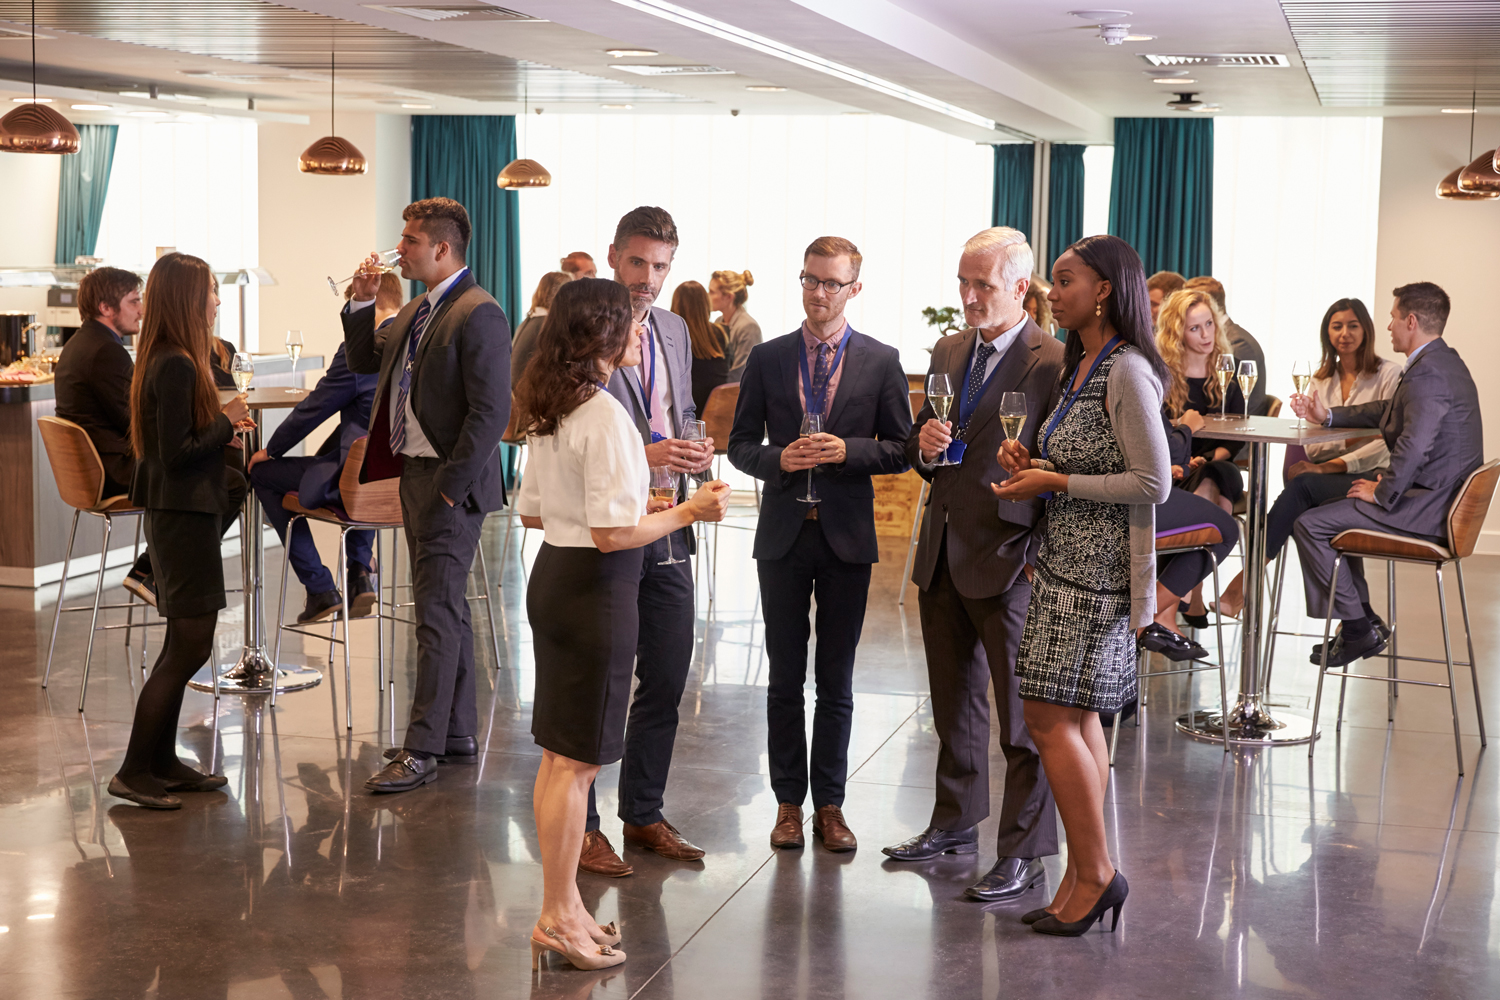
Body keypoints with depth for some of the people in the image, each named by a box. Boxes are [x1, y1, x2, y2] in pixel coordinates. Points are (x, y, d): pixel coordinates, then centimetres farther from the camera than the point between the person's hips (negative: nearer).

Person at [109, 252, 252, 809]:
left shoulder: (166, 361, 10)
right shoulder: (177, 366, -20)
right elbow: (177, 454, -22)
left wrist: (220, 430, 7)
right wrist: (226, 421, -11)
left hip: (176, 515, 10)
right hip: (184, 517, -10)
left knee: (182, 646, 15)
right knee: (189, 647, -5)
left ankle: (162, 763, 22)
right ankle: (134, 772, 0)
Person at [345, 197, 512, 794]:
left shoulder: (478, 314, -16)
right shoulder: (418, 310, 14)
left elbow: (490, 413, -20)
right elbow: (364, 362, 22)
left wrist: (450, 487, -20)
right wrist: (362, 303, 7)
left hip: (449, 481, -10)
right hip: (415, 474, 10)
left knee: (437, 613, -6)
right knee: (445, 608, 15)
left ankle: (422, 749, -2)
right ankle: (458, 734, 24)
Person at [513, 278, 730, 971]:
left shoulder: (550, 412, 9)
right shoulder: (606, 415, -19)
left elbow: (530, 512, 15)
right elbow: (613, 533, -22)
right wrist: (689, 511, -12)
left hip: (553, 577, 10)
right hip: (595, 590, -10)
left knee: (559, 756, 15)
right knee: (576, 762, -1)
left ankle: (562, 906, 26)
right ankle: (558, 919, 8)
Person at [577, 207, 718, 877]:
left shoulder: (674, 330, 13)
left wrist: (695, 450, 1)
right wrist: (641, 455, -24)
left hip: (668, 528, 7)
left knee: (666, 680, 12)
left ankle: (644, 814, 26)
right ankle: (580, 825, 15)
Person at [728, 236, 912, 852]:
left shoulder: (881, 361, 2)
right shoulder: (767, 359, 5)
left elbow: (900, 449, 2)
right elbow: (740, 444, 7)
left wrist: (847, 450, -15)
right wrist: (778, 460, -13)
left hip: (847, 535, -1)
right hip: (783, 535, 1)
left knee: (836, 681, 6)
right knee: (785, 679, 7)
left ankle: (829, 804, 16)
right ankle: (789, 802, 17)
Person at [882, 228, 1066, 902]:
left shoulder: (1053, 364, -12)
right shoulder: (949, 352, 12)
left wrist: (1046, 560, -17)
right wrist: (924, 445, -3)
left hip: (1009, 558, -7)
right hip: (943, 553, 7)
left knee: (1021, 714, -1)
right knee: (954, 704, 19)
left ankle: (1024, 852, 8)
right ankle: (955, 822, 33)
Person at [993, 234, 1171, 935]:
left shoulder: (1127, 371, -15)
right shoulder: (1082, 365, 14)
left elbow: (1153, 483, -19)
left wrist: (1056, 481, -15)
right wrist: (1033, 464, 4)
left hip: (1099, 570, -10)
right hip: (1067, 561, 10)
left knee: (1050, 717, -8)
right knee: (1077, 719, 10)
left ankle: (1094, 872, 3)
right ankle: (1084, 879, 16)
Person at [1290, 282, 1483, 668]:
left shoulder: (1426, 373, -21)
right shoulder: (1445, 361, 14)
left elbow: (1414, 447, -30)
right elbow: (1390, 410, 26)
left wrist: (1382, 493, -17)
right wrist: (1329, 415, 22)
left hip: (1428, 506, -11)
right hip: (1440, 495, 11)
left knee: (1310, 525, -10)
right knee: (1335, 508, 26)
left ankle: (1358, 630, -2)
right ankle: (1362, 620, 25)